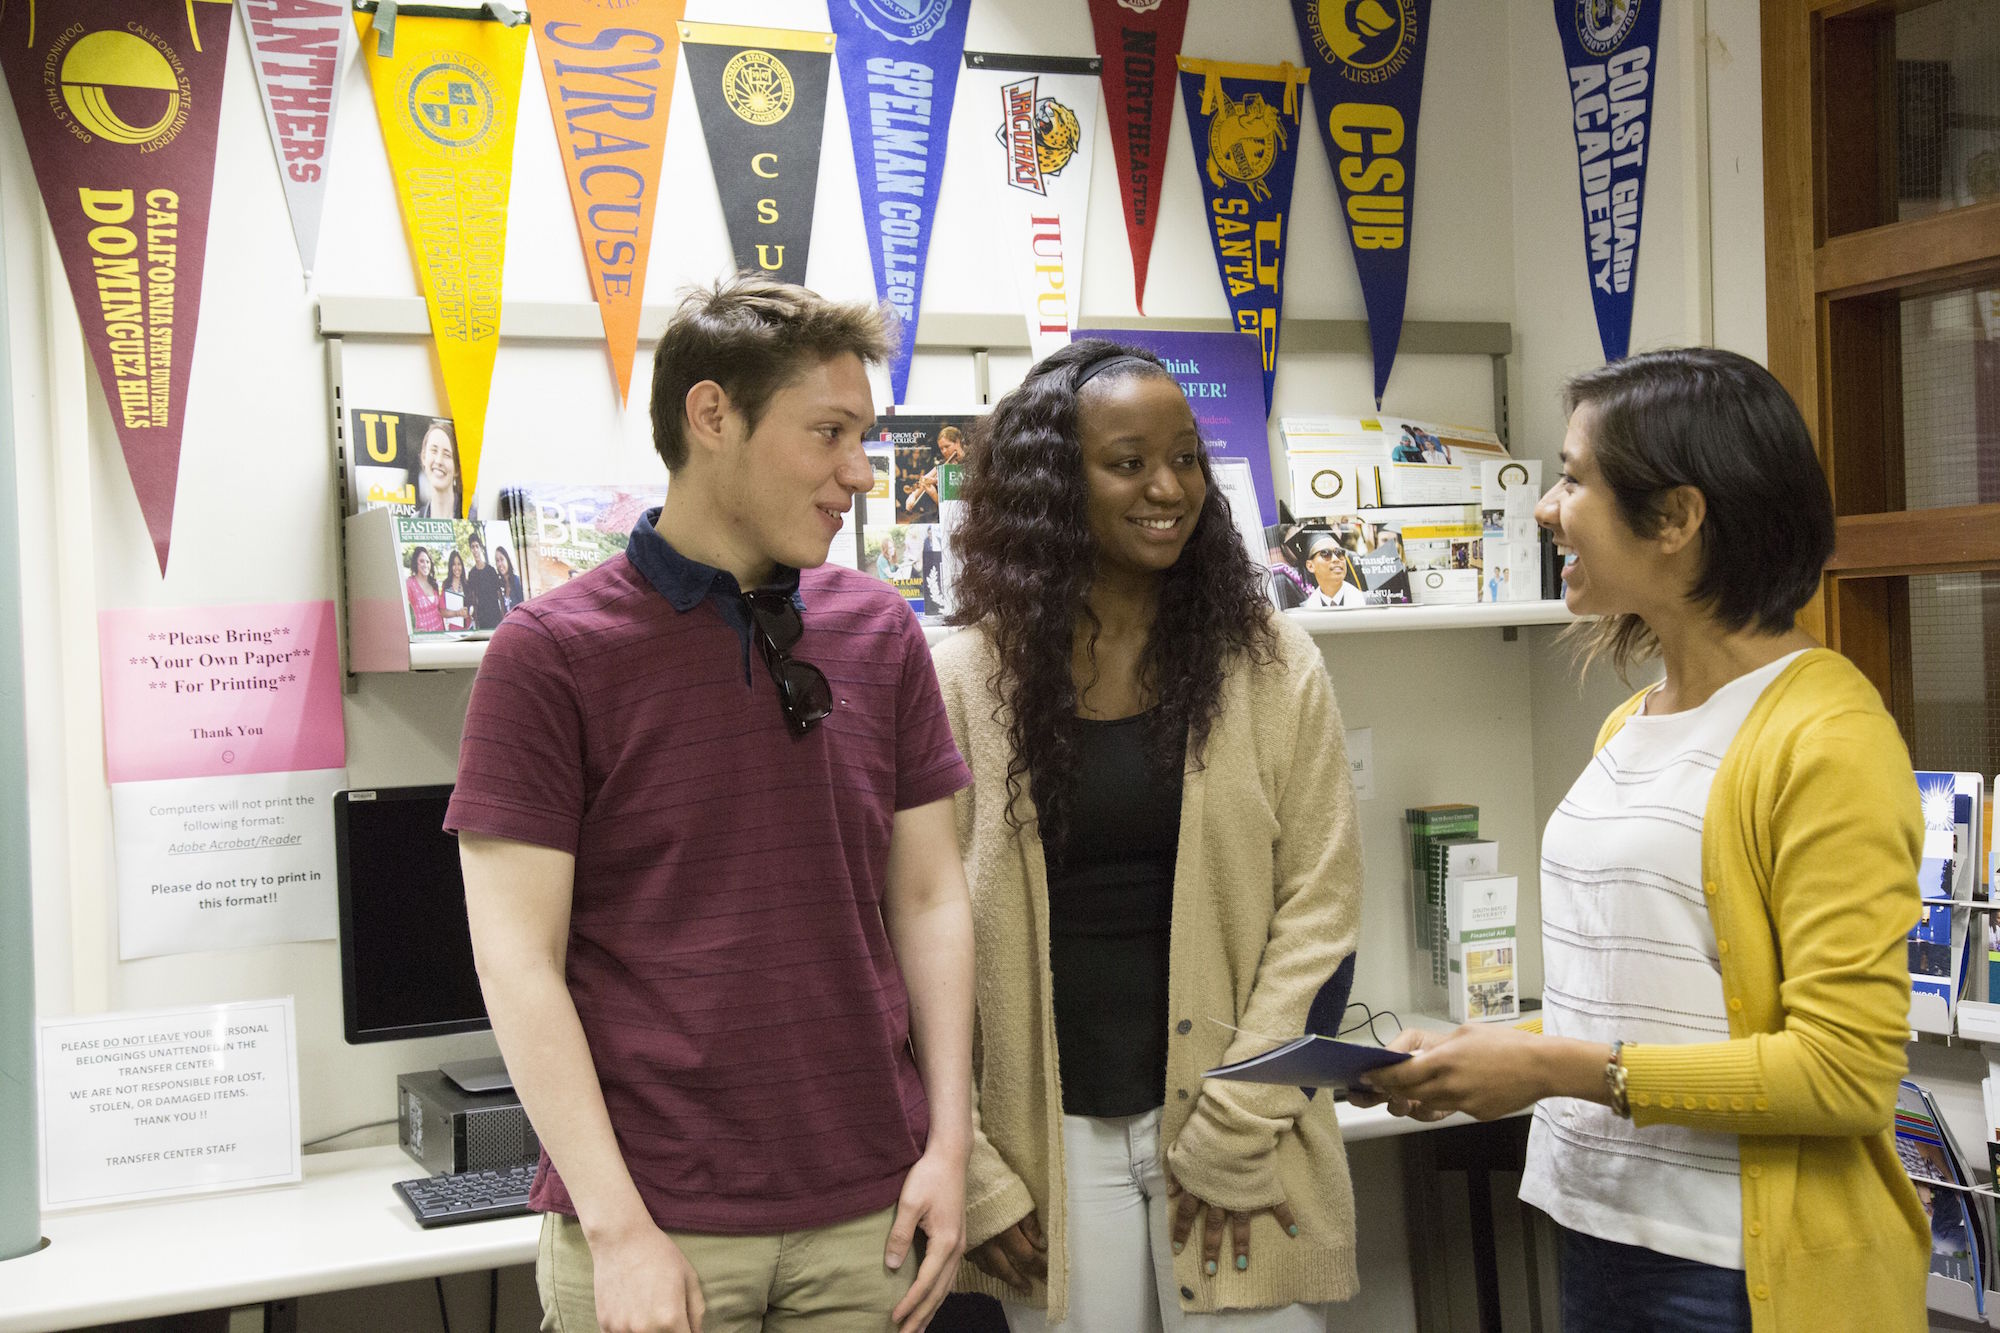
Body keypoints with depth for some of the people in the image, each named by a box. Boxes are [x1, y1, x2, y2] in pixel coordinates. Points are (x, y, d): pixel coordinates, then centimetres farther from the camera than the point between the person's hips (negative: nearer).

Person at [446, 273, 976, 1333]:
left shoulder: (881, 633, 5)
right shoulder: (550, 651, -7)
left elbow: (928, 896, 8)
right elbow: (519, 956, -9)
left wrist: (949, 1142, 1)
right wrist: (618, 1226, -14)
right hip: (656, 1221, -3)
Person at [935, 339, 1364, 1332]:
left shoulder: (1273, 669, -1)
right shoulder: (965, 681, -3)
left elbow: (1317, 909, -3)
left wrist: (1236, 1130, -9)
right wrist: (967, 1175, -7)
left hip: (1240, 1150, 0)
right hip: (1050, 1139, 0)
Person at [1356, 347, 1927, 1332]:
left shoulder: (1826, 734, -15)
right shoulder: (1628, 726, 10)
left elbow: (1846, 1072, -20)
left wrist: (1560, 1069, -20)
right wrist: (1488, 1056, 0)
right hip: (1602, 1235, 7)